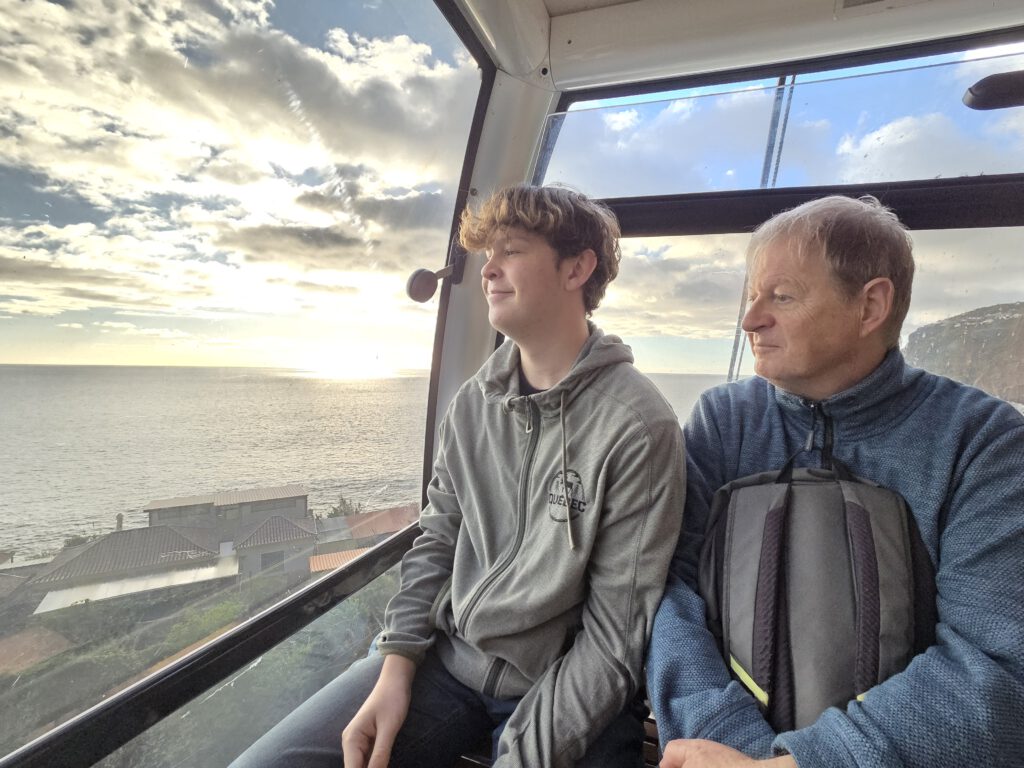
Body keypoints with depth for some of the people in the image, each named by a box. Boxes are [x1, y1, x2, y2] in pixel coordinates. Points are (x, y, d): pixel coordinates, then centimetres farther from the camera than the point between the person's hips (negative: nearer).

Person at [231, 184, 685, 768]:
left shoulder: (639, 427, -18)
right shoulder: (473, 402, 0)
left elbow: (616, 633, -15)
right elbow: (437, 542, 6)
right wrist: (395, 671, -2)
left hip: (567, 692, -3)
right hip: (446, 656, 4)